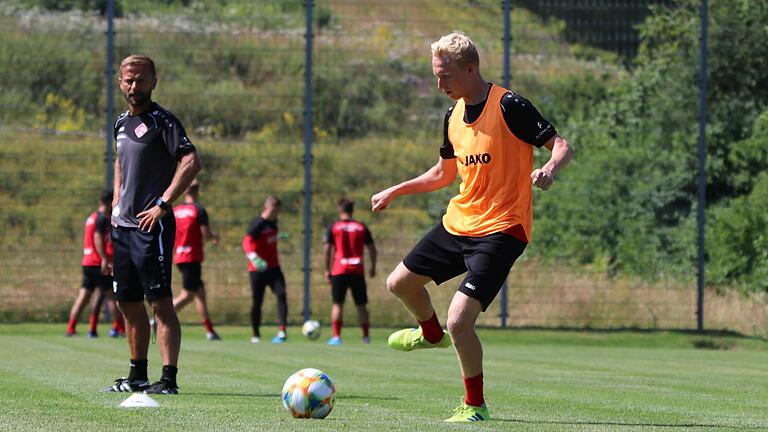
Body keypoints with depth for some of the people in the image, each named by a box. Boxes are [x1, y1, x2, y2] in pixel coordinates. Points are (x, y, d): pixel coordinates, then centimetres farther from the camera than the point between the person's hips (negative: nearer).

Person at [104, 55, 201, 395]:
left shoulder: (162, 121, -9)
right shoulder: (122, 123, 15)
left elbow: (191, 162, -19)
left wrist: (161, 204, -21)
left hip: (152, 226, -8)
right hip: (123, 225, 9)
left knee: (160, 303, -11)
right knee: (128, 302, 13)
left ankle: (169, 379, -14)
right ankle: (138, 376, 23)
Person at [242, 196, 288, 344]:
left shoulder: (273, 222, 8)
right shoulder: (258, 224, -15)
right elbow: (247, 242, -29)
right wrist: (254, 258, -43)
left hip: (273, 268, 6)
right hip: (258, 270, -6)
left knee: (281, 294, -14)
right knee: (257, 302, 1)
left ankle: (282, 331, -21)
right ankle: (256, 335, 15)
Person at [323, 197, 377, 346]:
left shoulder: (334, 227, 1)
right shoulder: (361, 227, 7)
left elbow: (327, 249, -5)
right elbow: (372, 249, 6)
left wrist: (327, 270, 2)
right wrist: (373, 268, 17)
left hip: (339, 271, -2)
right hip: (358, 271, 2)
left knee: (337, 304, 1)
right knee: (361, 305, 9)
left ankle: (336, 336, -8)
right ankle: (366, 336, 9)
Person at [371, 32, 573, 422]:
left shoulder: (508, 106, -15)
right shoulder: (454, 115, 9)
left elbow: (562, 147, -16)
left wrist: (550, 168, -37)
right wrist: (393, 192, 21)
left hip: (500, 229, -8)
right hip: (459, 221, 8)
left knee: (459, 320, -19)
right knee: (400, 283, 20)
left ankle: (475, 405, 1)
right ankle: (431, 334, 51)